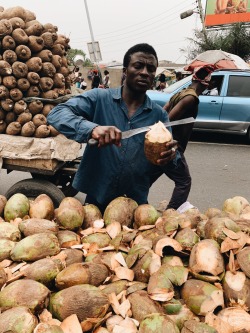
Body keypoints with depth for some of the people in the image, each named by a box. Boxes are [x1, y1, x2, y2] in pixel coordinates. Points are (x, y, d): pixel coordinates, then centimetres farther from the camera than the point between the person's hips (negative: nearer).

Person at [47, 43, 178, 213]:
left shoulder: (159, 115, 0)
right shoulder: (99, 98, -8)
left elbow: (167, 155, 0)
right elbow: (56, 114, -17)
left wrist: (169, 158, -25)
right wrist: (91, 128, -35)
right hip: (96, 200, -1)